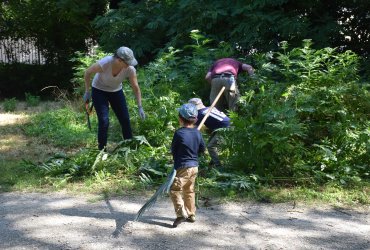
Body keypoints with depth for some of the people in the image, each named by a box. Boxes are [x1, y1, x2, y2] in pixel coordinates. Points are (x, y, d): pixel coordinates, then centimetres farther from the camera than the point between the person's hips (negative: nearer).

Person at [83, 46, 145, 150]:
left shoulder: (130, 69, -26)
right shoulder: (104, 63, -35)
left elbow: (136, 88, -16)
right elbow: (88, 73, -16)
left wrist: (140, 107, -21)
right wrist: (87, 92, -10)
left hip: (116, 91, 4)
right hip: (99, 91, -3)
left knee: (125, 119, 1)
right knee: (104, 121, -14)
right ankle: (102, 150, 1)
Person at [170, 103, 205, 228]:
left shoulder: (179, 133, -17)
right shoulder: (197, 133, 2)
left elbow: (173, 150, -6)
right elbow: (202, 149, 11)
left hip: (183, 167, -7)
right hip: (194, 166, 7)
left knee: (174, 190, -3)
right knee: (189, 191, 19)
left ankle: (181, 214, -13)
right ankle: (191, 215, 26)